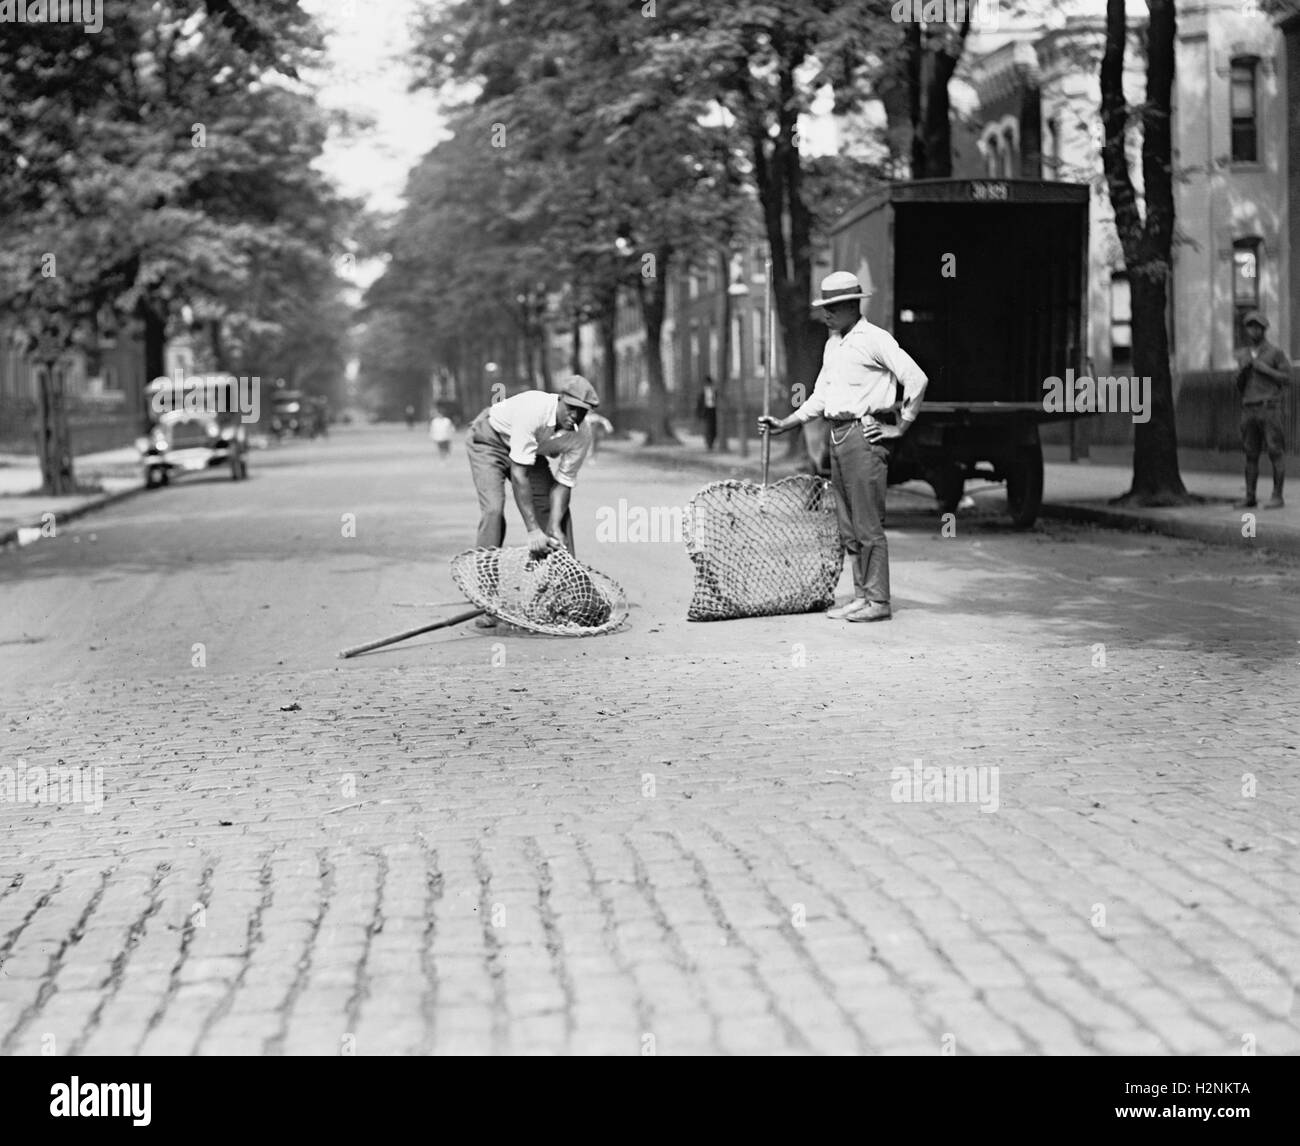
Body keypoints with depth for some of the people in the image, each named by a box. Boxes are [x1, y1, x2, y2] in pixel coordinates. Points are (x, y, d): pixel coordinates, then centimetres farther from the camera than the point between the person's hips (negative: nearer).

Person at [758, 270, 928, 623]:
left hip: (865, 435, -9)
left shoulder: (875, 339, -8)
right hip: (837, 435, 9)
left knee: (868, 523, -7)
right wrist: (783, 425, 14)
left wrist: (900, 427, -11)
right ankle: (861, 595, 16)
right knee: (848, 525, 10)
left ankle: (878, 601, -3)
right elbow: (819, 398, 23)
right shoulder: (832, 345, 18)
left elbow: (917, 378, -14)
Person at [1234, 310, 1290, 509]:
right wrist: (1242, 370, -7)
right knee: (1251, 455, 4)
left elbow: (1287, 379, -5)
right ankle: (1250, 498, 8)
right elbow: (1240, 388, 13)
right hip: (1249, 411, 5)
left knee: (1276, 454, -6)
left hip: (1270, 409, -5)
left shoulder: (1275, 352, -2)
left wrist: (1265, 369, -16)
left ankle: (1277, 497, -3)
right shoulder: (1243, 356, 14)